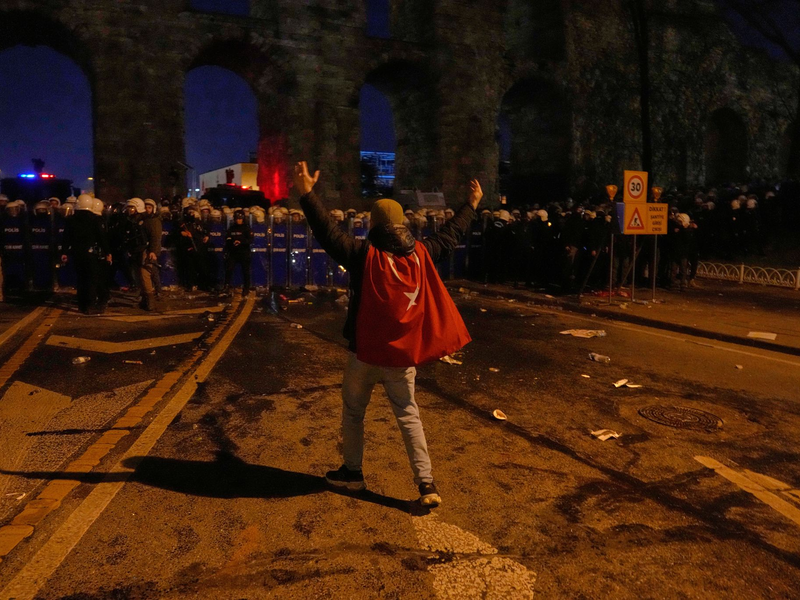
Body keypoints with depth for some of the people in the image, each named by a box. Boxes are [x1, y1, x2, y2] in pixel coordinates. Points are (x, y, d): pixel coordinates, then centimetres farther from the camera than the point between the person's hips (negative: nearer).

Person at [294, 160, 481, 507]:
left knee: (353, 412, 16)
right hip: (404, 354, 3)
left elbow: (329, 233, -19)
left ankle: (352, 472, 29)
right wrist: (472, 204, 26)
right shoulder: (421, 254, -2)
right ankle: (426, 483, 9)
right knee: (408, 416, 11)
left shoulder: (365, 255, -14)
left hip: (366, 353, -3)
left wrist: (306, 195, -16)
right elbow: (451, 235, 12)